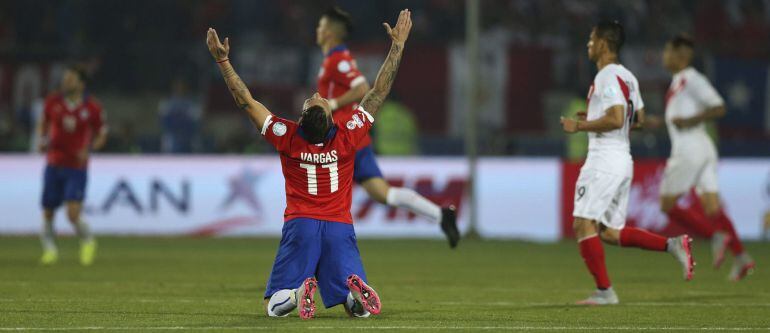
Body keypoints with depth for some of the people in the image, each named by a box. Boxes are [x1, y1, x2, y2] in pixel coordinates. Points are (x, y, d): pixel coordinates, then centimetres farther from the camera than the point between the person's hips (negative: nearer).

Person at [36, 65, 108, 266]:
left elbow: (101, 135, 5)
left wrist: (88, 150, -13)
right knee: (48, 213, 4)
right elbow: (43, 123, 17)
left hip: (77, 168, -3)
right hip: (54, 165, 3)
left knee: (73, 215, -14)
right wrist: (42, 141, -2)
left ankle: (87, 241, 16)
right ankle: (49, 249, 28)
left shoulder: (92, 108, -6)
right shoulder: (53, 102, 0)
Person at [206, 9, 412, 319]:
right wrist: (398, 45, 2)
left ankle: (299, 291, -31)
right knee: (362, 308, 0)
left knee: (276, 307, 2)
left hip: (299, 224, 0)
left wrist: (222, 60, 0)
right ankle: (355, 289, -34)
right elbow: (379, 93, -2)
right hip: (340, 227, 0)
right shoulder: (347, 138, -9)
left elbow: (246, 101, -4)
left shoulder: (288, 138, -9)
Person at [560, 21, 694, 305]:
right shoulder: (627, 77, 16)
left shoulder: (607, 77, -14)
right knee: (611, 232, 13)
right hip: (622, 161, 10)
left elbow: (616, 119, -24)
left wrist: (579, 126, -15)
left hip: (604, 161, -10)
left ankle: (604, 291, -7)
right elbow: (638, 118, 23)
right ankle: (673, 245, 3)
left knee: (583, 224, -6)